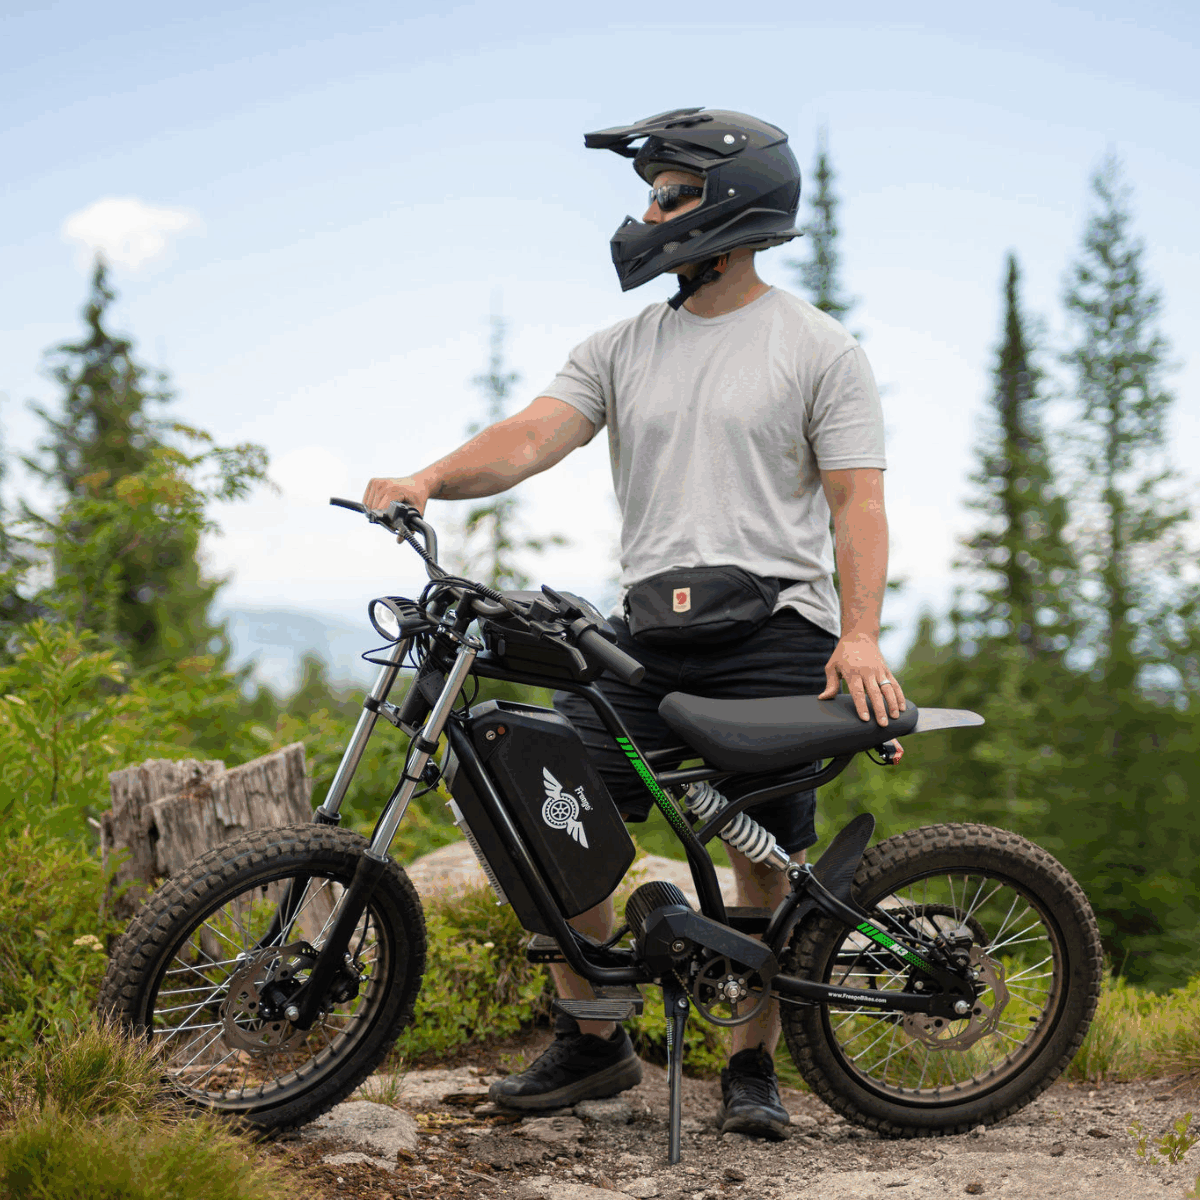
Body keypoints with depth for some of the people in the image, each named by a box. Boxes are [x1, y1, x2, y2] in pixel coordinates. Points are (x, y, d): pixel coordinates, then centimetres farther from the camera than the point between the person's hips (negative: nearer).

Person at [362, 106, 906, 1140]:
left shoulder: (819, 349, 2)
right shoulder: (621, 349, 13)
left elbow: (857, 498, -4)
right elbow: (533, 435, -1)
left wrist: (860, 635, -18)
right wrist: (429, 479, -21)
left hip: (774, 635, -4)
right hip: (647, 631, 4)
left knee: (766, 862, 1)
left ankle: (753, 1066, 19)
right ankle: (594, 1043, 14)